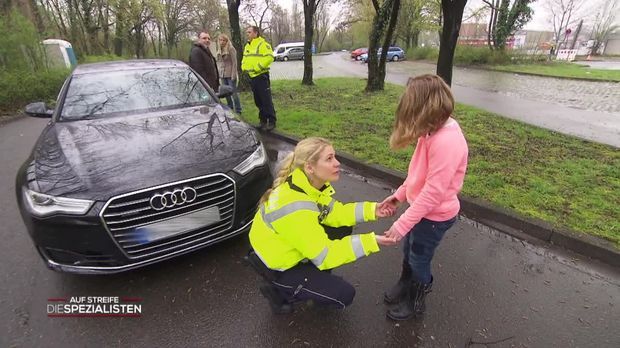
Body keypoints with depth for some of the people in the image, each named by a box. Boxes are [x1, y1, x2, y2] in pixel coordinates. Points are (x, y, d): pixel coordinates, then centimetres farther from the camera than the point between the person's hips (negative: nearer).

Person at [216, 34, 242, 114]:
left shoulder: (231, 49, -8)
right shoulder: (219, 50, 12)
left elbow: (234, 63, -11)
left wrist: (233, 75, -15)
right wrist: (219, 72, 12)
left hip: (230, 75, -7)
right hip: (223, 75, 7)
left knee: (233, 92, -4)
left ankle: (238, 110, 4)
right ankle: (230, 108, 20)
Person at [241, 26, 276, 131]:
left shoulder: (263, 44, -8)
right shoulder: (247, 46, 18)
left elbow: (269, 57, -20)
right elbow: (244, 59, 28)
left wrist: (258, 67, -21)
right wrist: (244, 67, 8)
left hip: (261, 76, -8)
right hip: (252, 76, 8)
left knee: (266, 100, -8)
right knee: (258, 101, 12)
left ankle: (271, 121, -2)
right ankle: (263, 120, 21)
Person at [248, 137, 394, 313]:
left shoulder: (310, 184, -11)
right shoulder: (296, 208, -37)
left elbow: (334, 212, 0)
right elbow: (324, 255, -28)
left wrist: (371, 209, -11)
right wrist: (370, 241, -29)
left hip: (289, 249, 8)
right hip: (278, 267, -8)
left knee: (343, 230, 5)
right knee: (344, 295, -5)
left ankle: (317, 275, 18)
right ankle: (279, 292, 5)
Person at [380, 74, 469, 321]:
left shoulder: (447, 141, -32)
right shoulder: (434, 130, -3)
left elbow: (433, 192, -31)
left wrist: (402, 224, -26)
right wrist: (399, 195, 10)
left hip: (434, 215, -8)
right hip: (420, 206, 8)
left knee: (419, 260, 14)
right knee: (409, 252, 26)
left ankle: (415, 303, 41)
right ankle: (405, 285, 53)